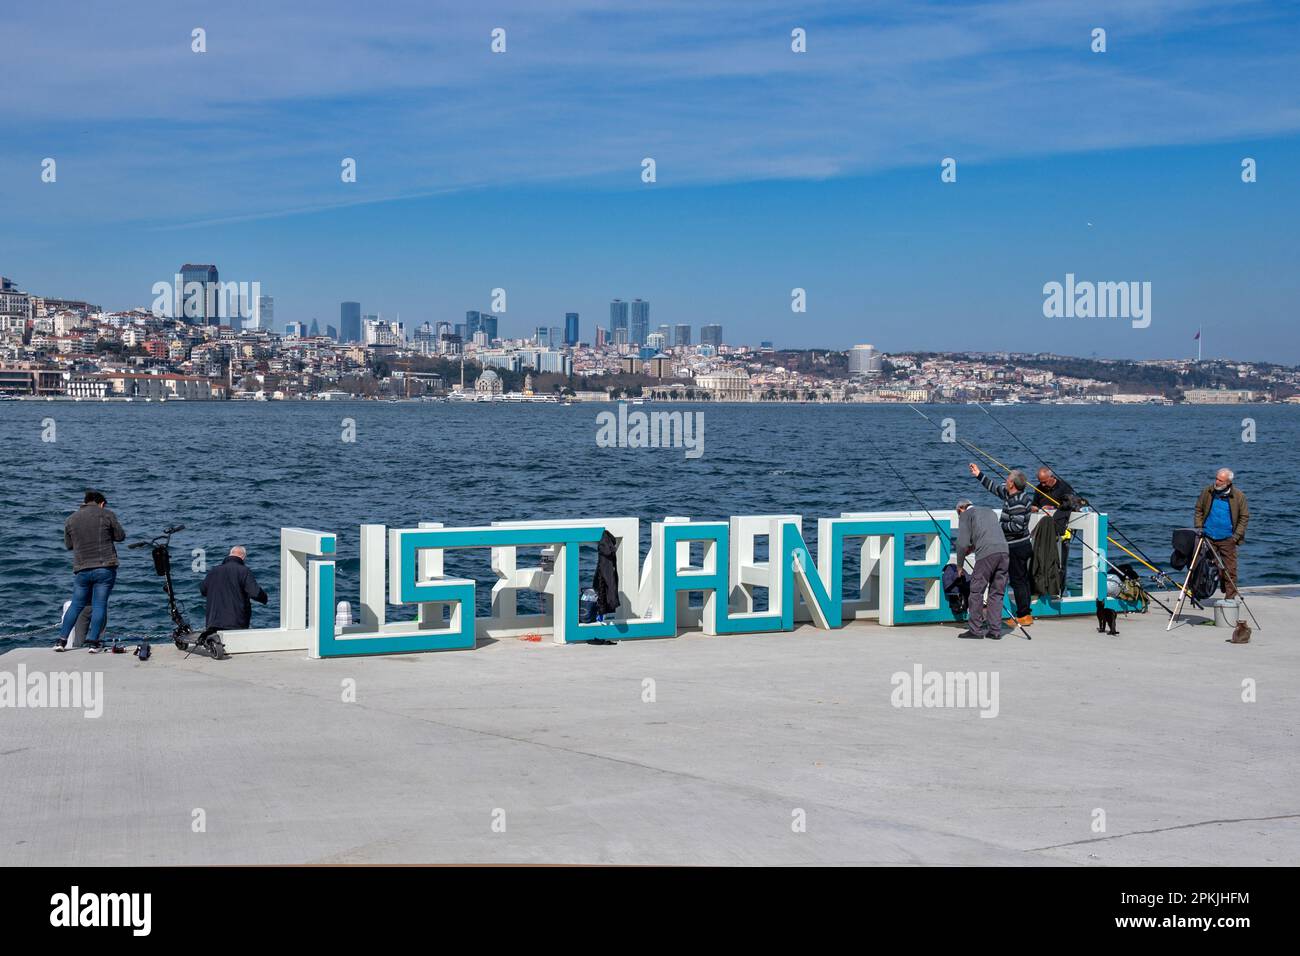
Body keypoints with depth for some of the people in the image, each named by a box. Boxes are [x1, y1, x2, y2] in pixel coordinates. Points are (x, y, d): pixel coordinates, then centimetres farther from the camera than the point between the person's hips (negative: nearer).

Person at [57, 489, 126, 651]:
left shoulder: (71, 520, 7)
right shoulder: (107, 514, -1)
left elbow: (68, 545, 15)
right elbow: (121, 536, 3)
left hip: (81, 569, 3)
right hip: (105, 568, -3)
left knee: (76, 604, 13)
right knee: (99, 605, 1)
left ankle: (61, 641, 11)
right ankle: (93, 642, -4)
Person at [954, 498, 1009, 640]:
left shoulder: (965, 515, 11)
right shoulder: (990, 511, 30)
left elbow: (962, 543, 4)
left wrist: (959, 566, 15)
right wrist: (973, 547, 45)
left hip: (986, 554, -6)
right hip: (1004, 551, 6)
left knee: (976, 591, 3)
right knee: (997, 593, 11)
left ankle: (976, 630, 3)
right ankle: (995, 630, 10)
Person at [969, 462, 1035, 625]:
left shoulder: (1018, 502, -22)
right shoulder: (1009, 494, 7)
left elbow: (1017, 526, -28)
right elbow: (996, 487, 23)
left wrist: (1000, 525, -13)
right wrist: (979, 475, 27)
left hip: (1017, 547, -10)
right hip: (1023, 544, 10)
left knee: (1018, 580, -4)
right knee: (1022, 579, 14)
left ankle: (1024, 616, -1)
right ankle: (1025, 614, 20)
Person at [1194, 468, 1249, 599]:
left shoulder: (1239, 496, -6)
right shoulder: (1207, 492, 0)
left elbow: (1244, 517, 1)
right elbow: (1199, 510, 11)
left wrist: (1237, 535, -6)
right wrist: (1199, 528, 3)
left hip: (1227, 539, -2)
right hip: (1208, 537, 2)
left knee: (1230, 569, -2)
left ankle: (1230, 597, 4)